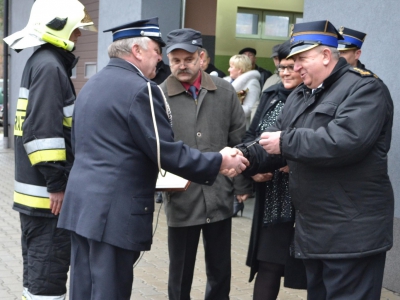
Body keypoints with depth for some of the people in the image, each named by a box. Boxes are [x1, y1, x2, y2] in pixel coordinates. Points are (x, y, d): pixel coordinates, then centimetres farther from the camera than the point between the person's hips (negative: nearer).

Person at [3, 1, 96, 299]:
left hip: (36, 188, 10)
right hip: (48, 192, -10)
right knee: (49, 267, -5)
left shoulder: (42, 62, 16)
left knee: (38, 266, 17)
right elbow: (43, 130, -23)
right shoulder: (50, 66, -15)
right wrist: (56, 183, -22)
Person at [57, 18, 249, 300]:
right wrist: (219, 162, -4)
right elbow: (167, 152, -15)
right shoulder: (140, 88, -13)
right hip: (115, 210, -9)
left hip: (83, 202, 9)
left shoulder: (91, 85, 15)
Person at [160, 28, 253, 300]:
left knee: (220, 272, 15)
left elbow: (239, 141, 8)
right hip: (181, 200, -2)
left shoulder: (225, 92, 4)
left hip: (220, 198, 2)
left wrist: (243, 184, 6)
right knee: (180, 275, 10)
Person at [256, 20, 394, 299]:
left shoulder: (363, 87, -12)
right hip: (313, 228, 9)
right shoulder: (300, 96, 17)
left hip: (351, 232, -9)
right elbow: (277, 133, 17)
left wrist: (285, 142, -19)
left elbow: (344, 141, -27)